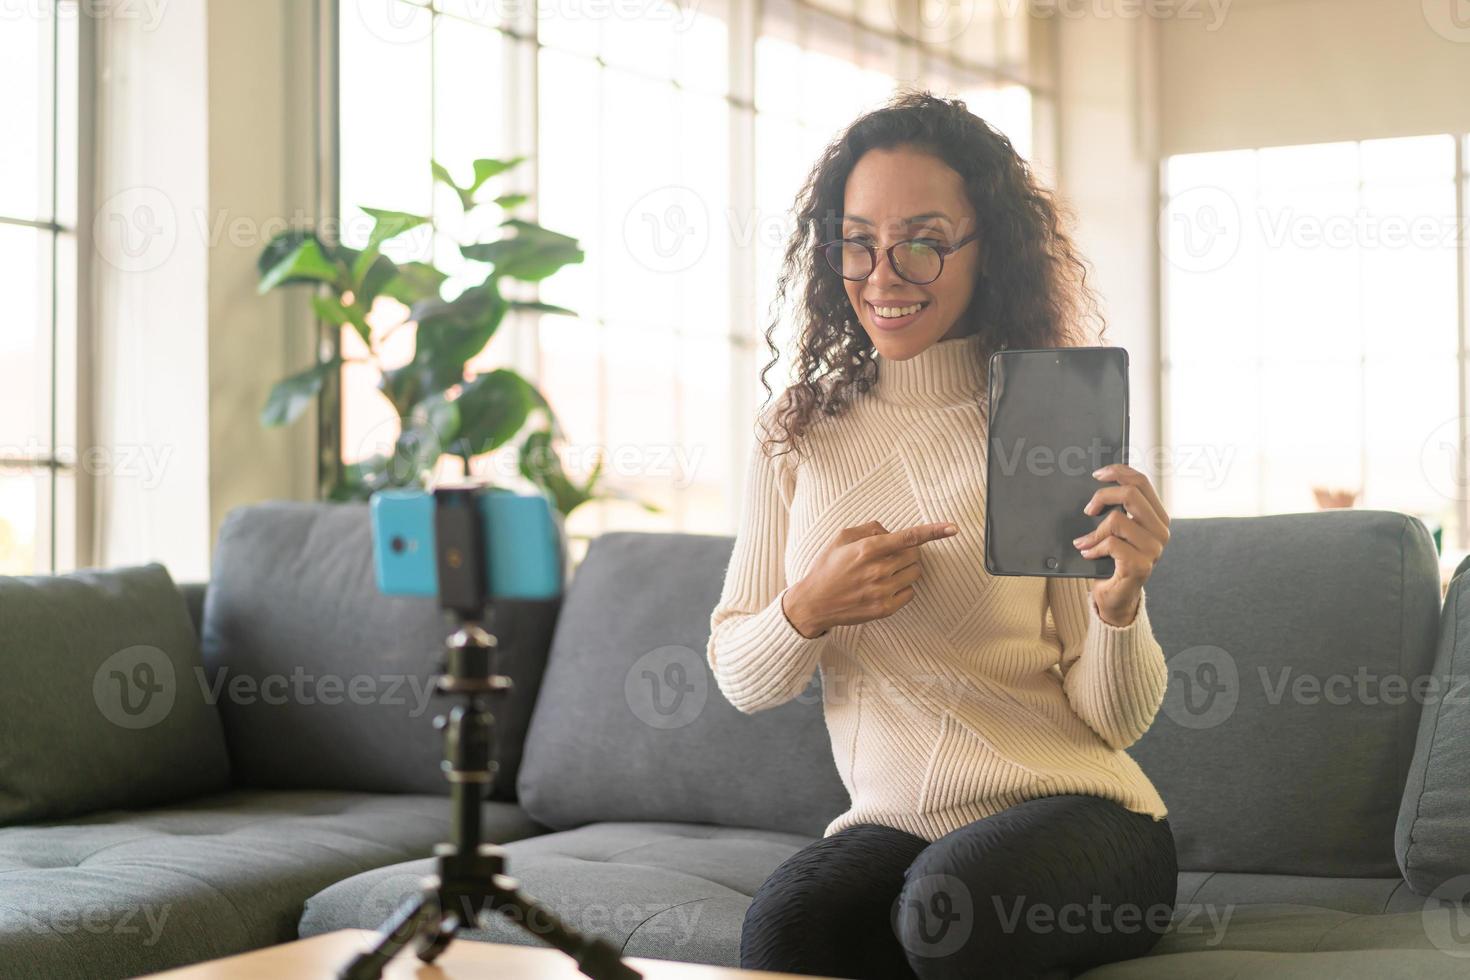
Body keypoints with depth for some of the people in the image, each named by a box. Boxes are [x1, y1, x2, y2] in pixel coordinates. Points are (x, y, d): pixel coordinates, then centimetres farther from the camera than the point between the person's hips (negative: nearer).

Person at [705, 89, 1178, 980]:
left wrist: (1121, 600, -25)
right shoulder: (801, 433, 5)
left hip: (1076, 812, -1)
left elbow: (1117, 720, -4)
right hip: (894, 825, 2)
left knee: (948, 900, -33)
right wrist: (810, 609, -14)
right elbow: (741, 681, 7)